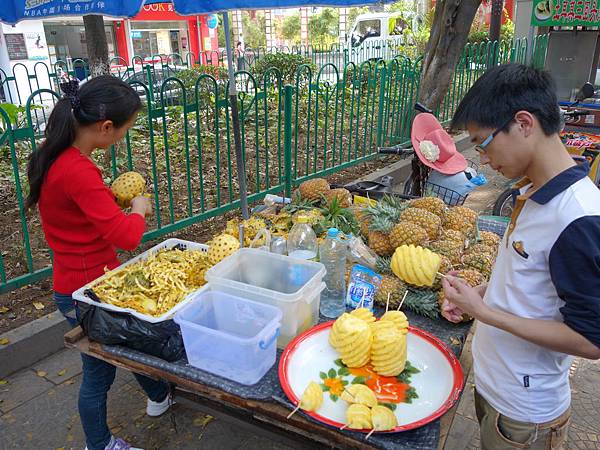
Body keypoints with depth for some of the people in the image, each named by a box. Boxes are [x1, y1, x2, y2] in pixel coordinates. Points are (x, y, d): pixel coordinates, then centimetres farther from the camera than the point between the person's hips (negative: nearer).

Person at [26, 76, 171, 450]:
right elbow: (127, 237, -33)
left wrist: (111, 197, 1)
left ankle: (160, 396, 52)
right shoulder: (77, 171, -32)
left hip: (76, 281, 9)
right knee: (100, 370, 14)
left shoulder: (53, 154, -2)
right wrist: (139, 208, -13)